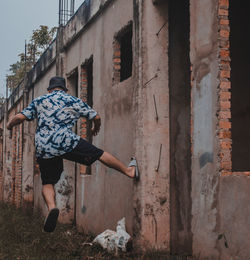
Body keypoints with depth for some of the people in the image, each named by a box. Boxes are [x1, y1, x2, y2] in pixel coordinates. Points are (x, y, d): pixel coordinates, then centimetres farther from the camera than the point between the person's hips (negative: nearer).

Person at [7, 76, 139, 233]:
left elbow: (20, 117, 7)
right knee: (99, 154, 13)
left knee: (48, 183, 13)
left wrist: (10, 125, 28)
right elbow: (96, 117, 18)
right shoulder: (75, 101, 14)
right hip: (67, 142, -1)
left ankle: (52, 207, -14)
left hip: (43, 149, 2)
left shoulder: (38, 101, 16)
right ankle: (129, 171, 24)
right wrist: (96, 129, 40)